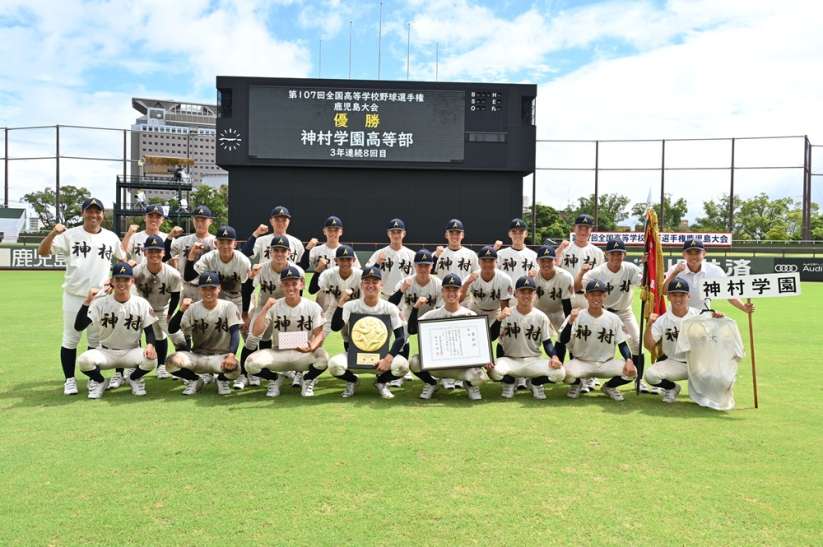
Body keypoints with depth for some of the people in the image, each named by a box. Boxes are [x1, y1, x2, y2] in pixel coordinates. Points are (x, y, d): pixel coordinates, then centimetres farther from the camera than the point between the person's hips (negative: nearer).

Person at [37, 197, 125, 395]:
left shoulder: (111, 237, 5)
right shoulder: (70, 235, -2)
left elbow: (123, 259, 17)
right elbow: (42, 252, -9)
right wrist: (53, 233, -25)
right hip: (74, 296, -2)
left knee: (96, 340, 11)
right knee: (70, 339, 4)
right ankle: (69, 380, 14)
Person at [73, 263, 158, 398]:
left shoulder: (142, 303, -4)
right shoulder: (100, 303, -7)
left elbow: (149, 330, 0)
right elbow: (78, 327, -17)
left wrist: (150, 345, -22)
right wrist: (87, 301, -28)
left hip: (131, 352, 0)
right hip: (105, 352, 0)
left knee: (151, 359, -31)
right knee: (84, 360, -31)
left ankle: (134, 379, 6)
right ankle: (99, 381, 5)